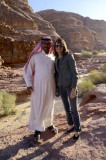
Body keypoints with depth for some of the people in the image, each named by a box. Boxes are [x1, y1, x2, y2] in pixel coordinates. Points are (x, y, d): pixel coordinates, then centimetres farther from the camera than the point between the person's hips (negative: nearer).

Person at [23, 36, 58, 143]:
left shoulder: (53, 57, 6)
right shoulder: (35, 56, -5)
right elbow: (27, 70, -3)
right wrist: (29, 84, -11)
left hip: (50, 86, 4)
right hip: (38, 86, -4)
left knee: (49, 106, 16)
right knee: (38, 108, 1)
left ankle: (49, 124, 37)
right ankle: (37, 130, 18)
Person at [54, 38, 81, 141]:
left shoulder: (69, 56, -12)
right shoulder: (57, 59, 9)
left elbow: (75, 73, -14)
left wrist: (74, 89, -18)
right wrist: (56, 87, 13)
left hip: (70, 85, -6)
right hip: (61, 86, 7)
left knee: (74, 109, 2)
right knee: (67, 108, 18)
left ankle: (77, 131, 22)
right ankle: (71, 126, 38)